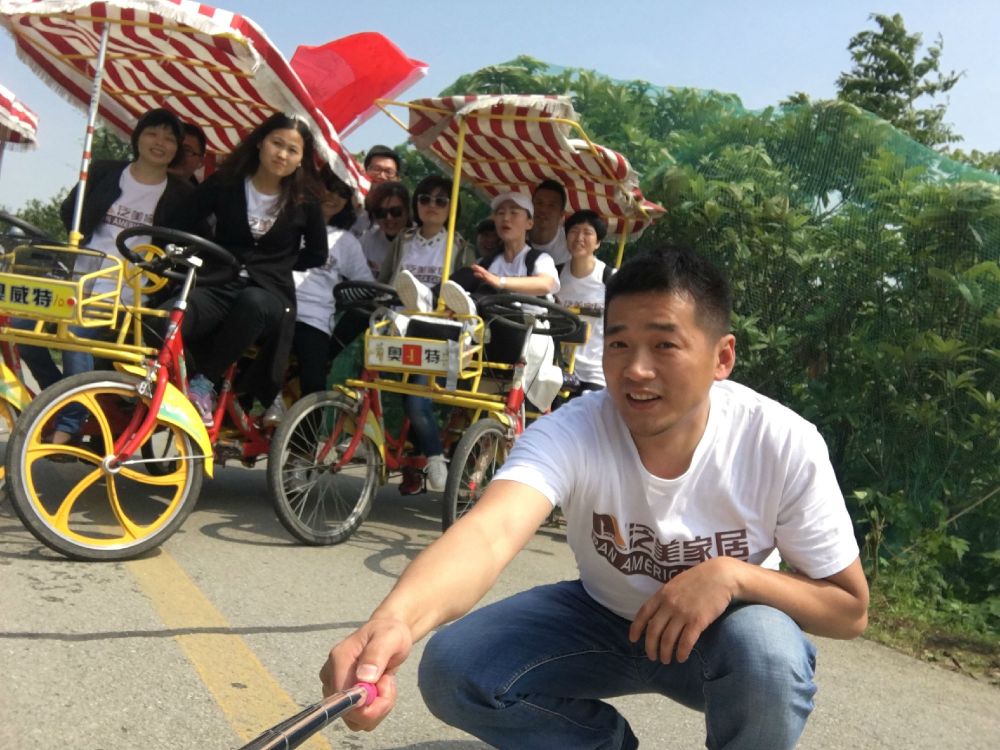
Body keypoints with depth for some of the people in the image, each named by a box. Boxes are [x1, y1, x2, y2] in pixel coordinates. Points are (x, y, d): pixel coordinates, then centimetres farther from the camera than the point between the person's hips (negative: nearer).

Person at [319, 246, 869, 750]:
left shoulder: (784, 446, -25)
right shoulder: (571, 432, -27)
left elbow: (849, 608, -16)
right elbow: (491, 530, -47)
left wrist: (733, 574, -34)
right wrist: (394, 621, -68)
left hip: (720, 636, -1)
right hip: (604, 619, 2)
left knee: (767, 650, -35)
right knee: (451, 670, -18)